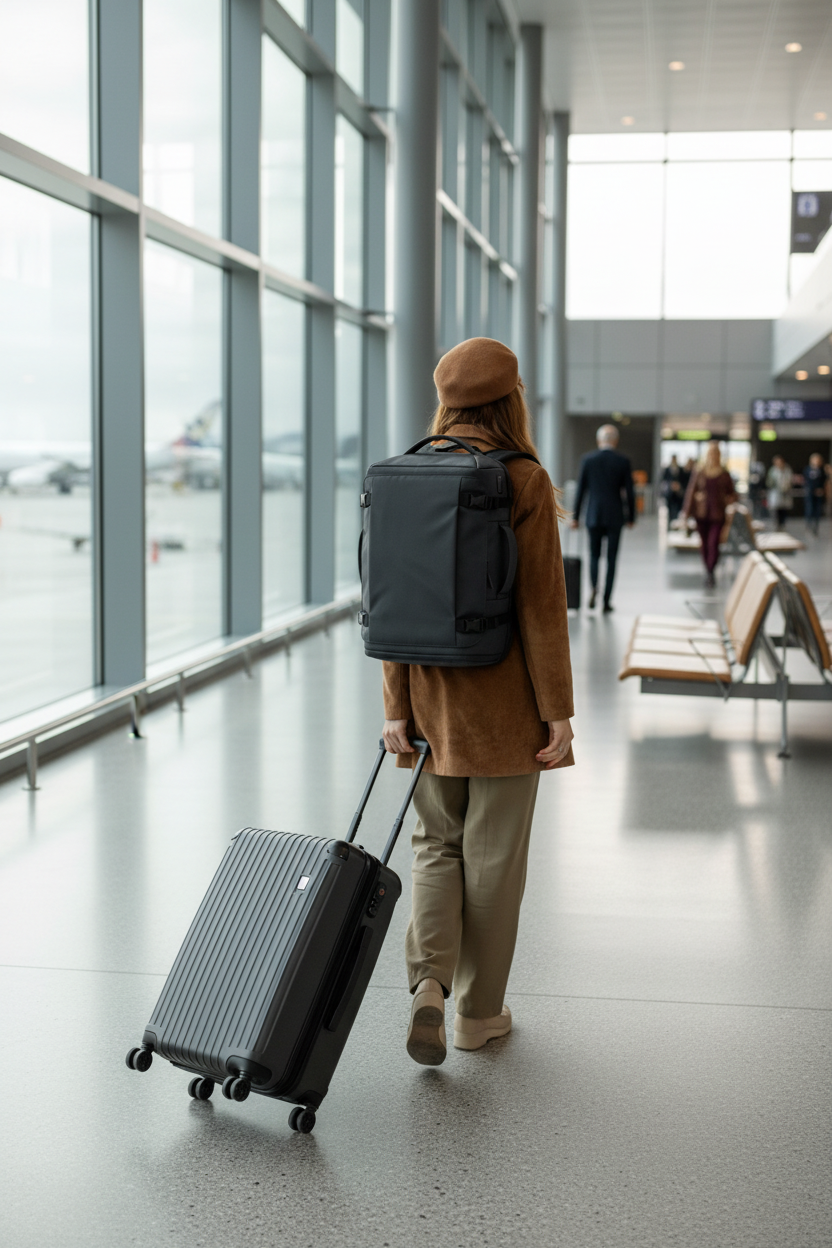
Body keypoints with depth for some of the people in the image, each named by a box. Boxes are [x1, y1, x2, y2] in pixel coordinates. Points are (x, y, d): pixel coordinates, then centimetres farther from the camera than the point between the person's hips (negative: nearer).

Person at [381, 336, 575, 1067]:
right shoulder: (526, 483, -12)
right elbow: (542, 607, -13)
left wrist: (396, 708, 4)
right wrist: (558, 712, -8)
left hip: (432, 695, 4)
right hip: (504, 701, -4)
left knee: (437, 844, 17)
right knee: (493, 856, 9)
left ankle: (428, 979, -2)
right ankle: (479, 1011, 20)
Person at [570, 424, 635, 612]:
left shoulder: (587, 460, -1)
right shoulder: (623, 461, -4)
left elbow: (580, 490, 1)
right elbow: (629, 492, -2)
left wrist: (575, 517, 8)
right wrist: (631, 517, 10)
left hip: (593, 516, 1)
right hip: (615, 517, -1)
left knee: (594, 555, 14)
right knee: (611, 558, 6)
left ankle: (594, 587, -12)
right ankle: (607, 600, 4)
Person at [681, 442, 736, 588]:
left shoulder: (724, 474, 3)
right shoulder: (699, 473, 2)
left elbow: (732, 493, 13)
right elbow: (691, 492, 3)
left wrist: (731, 499, -10)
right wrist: (686, 513, -3)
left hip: (718, 514, -1)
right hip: (701, 514, 1)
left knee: (713, 544, -13)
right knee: (705, 544, 9)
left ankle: (710, 572, -9)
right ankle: (708, 570, 25)